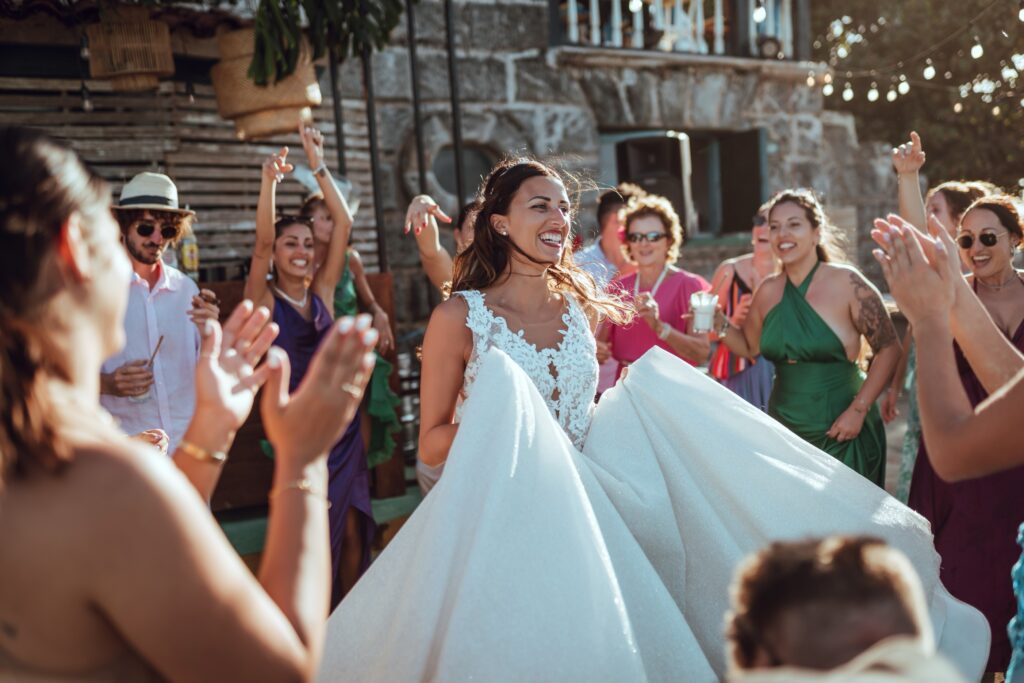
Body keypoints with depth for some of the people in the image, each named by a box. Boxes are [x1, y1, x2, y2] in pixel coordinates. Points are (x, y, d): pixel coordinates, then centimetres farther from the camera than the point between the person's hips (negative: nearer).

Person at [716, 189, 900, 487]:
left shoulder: (847, 283, -12)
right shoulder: (768, 291, 3)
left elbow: (889, 349, -9)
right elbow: (750, 347, 17)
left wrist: (859, 410, -14)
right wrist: (721, 326, -2)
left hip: (841, 436, -4)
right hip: (784, 432, 4)